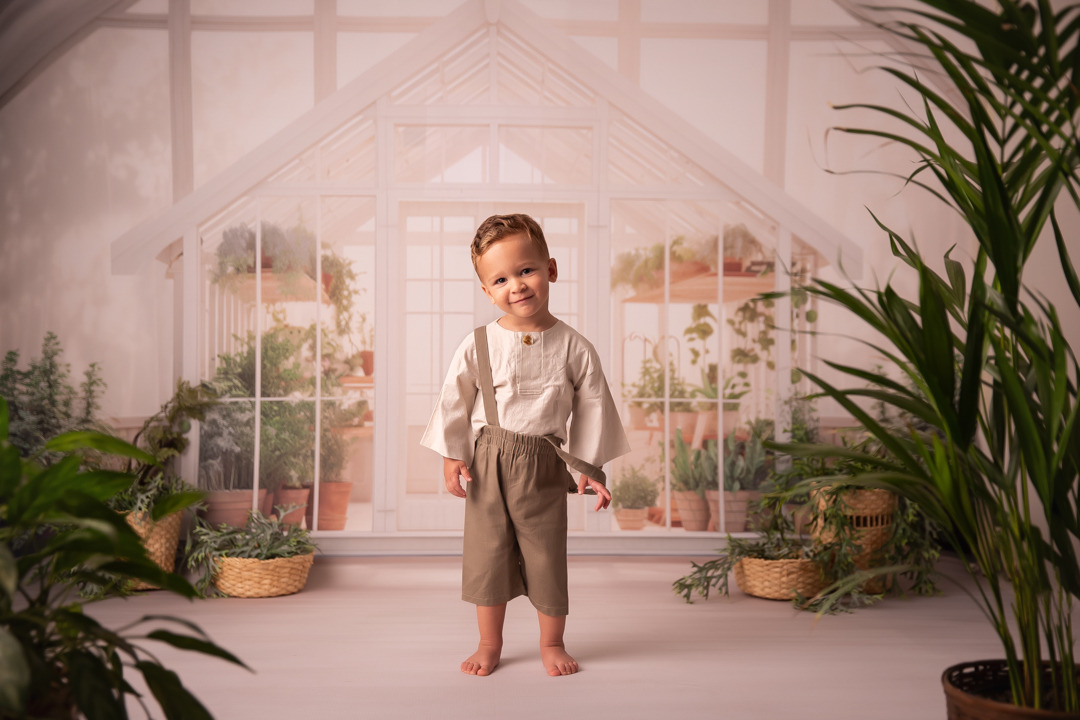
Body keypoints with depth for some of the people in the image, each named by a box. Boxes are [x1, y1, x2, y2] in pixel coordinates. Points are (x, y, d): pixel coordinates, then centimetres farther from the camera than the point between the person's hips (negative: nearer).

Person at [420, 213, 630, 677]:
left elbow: (592, 408, 1)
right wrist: (453, 456, -1)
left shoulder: (574, 348, -5)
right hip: (488, 462, 1)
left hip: (544, 464, 0)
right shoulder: (477, 346, -6)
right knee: (487, 554, 10)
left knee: (547, 556, 8)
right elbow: (455, 402, 2)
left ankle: (552, 643, 30)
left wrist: (590, 469, 1)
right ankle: (489, 644, 29)